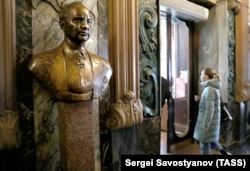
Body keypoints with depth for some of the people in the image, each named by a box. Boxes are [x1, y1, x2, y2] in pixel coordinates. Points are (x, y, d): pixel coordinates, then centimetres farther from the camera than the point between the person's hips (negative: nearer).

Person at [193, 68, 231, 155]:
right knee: (207, 140, 24)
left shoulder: (209, 89, -21)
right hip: (209, 119, 10)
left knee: (204, 142, 5)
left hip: (208, 120, -10)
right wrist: (199, 99, 5)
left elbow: (210, 109, -23)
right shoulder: (212, 87, 10)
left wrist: (205, 125, -20)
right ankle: (225, 153, 30)